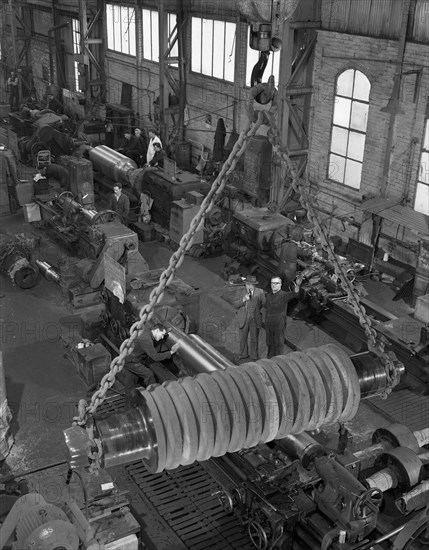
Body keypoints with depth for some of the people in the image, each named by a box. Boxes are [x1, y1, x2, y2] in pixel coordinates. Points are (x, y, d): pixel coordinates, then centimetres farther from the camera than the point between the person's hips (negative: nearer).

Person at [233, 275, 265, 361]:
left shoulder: (260, 292, -9)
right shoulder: (242, 291, -4)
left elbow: (264, 303, 6)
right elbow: (235, 304, -7)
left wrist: (256, 310, 3)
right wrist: (243, 300, -23)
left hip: (255, 319, -1)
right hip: (243, 319, 2)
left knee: (254, 339, 11)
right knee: (243, 338, 15)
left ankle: (254, 355, 30)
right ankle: (243, 354, 35)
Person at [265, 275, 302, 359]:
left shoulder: (284, 295, -13)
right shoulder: (269, 295, 7)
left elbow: (294, 294, -33)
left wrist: (297, 286, -53)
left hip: (279, 324, -6)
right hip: (268, 324, 6)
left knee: (279, 344, 1)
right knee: (270, 343, 14)